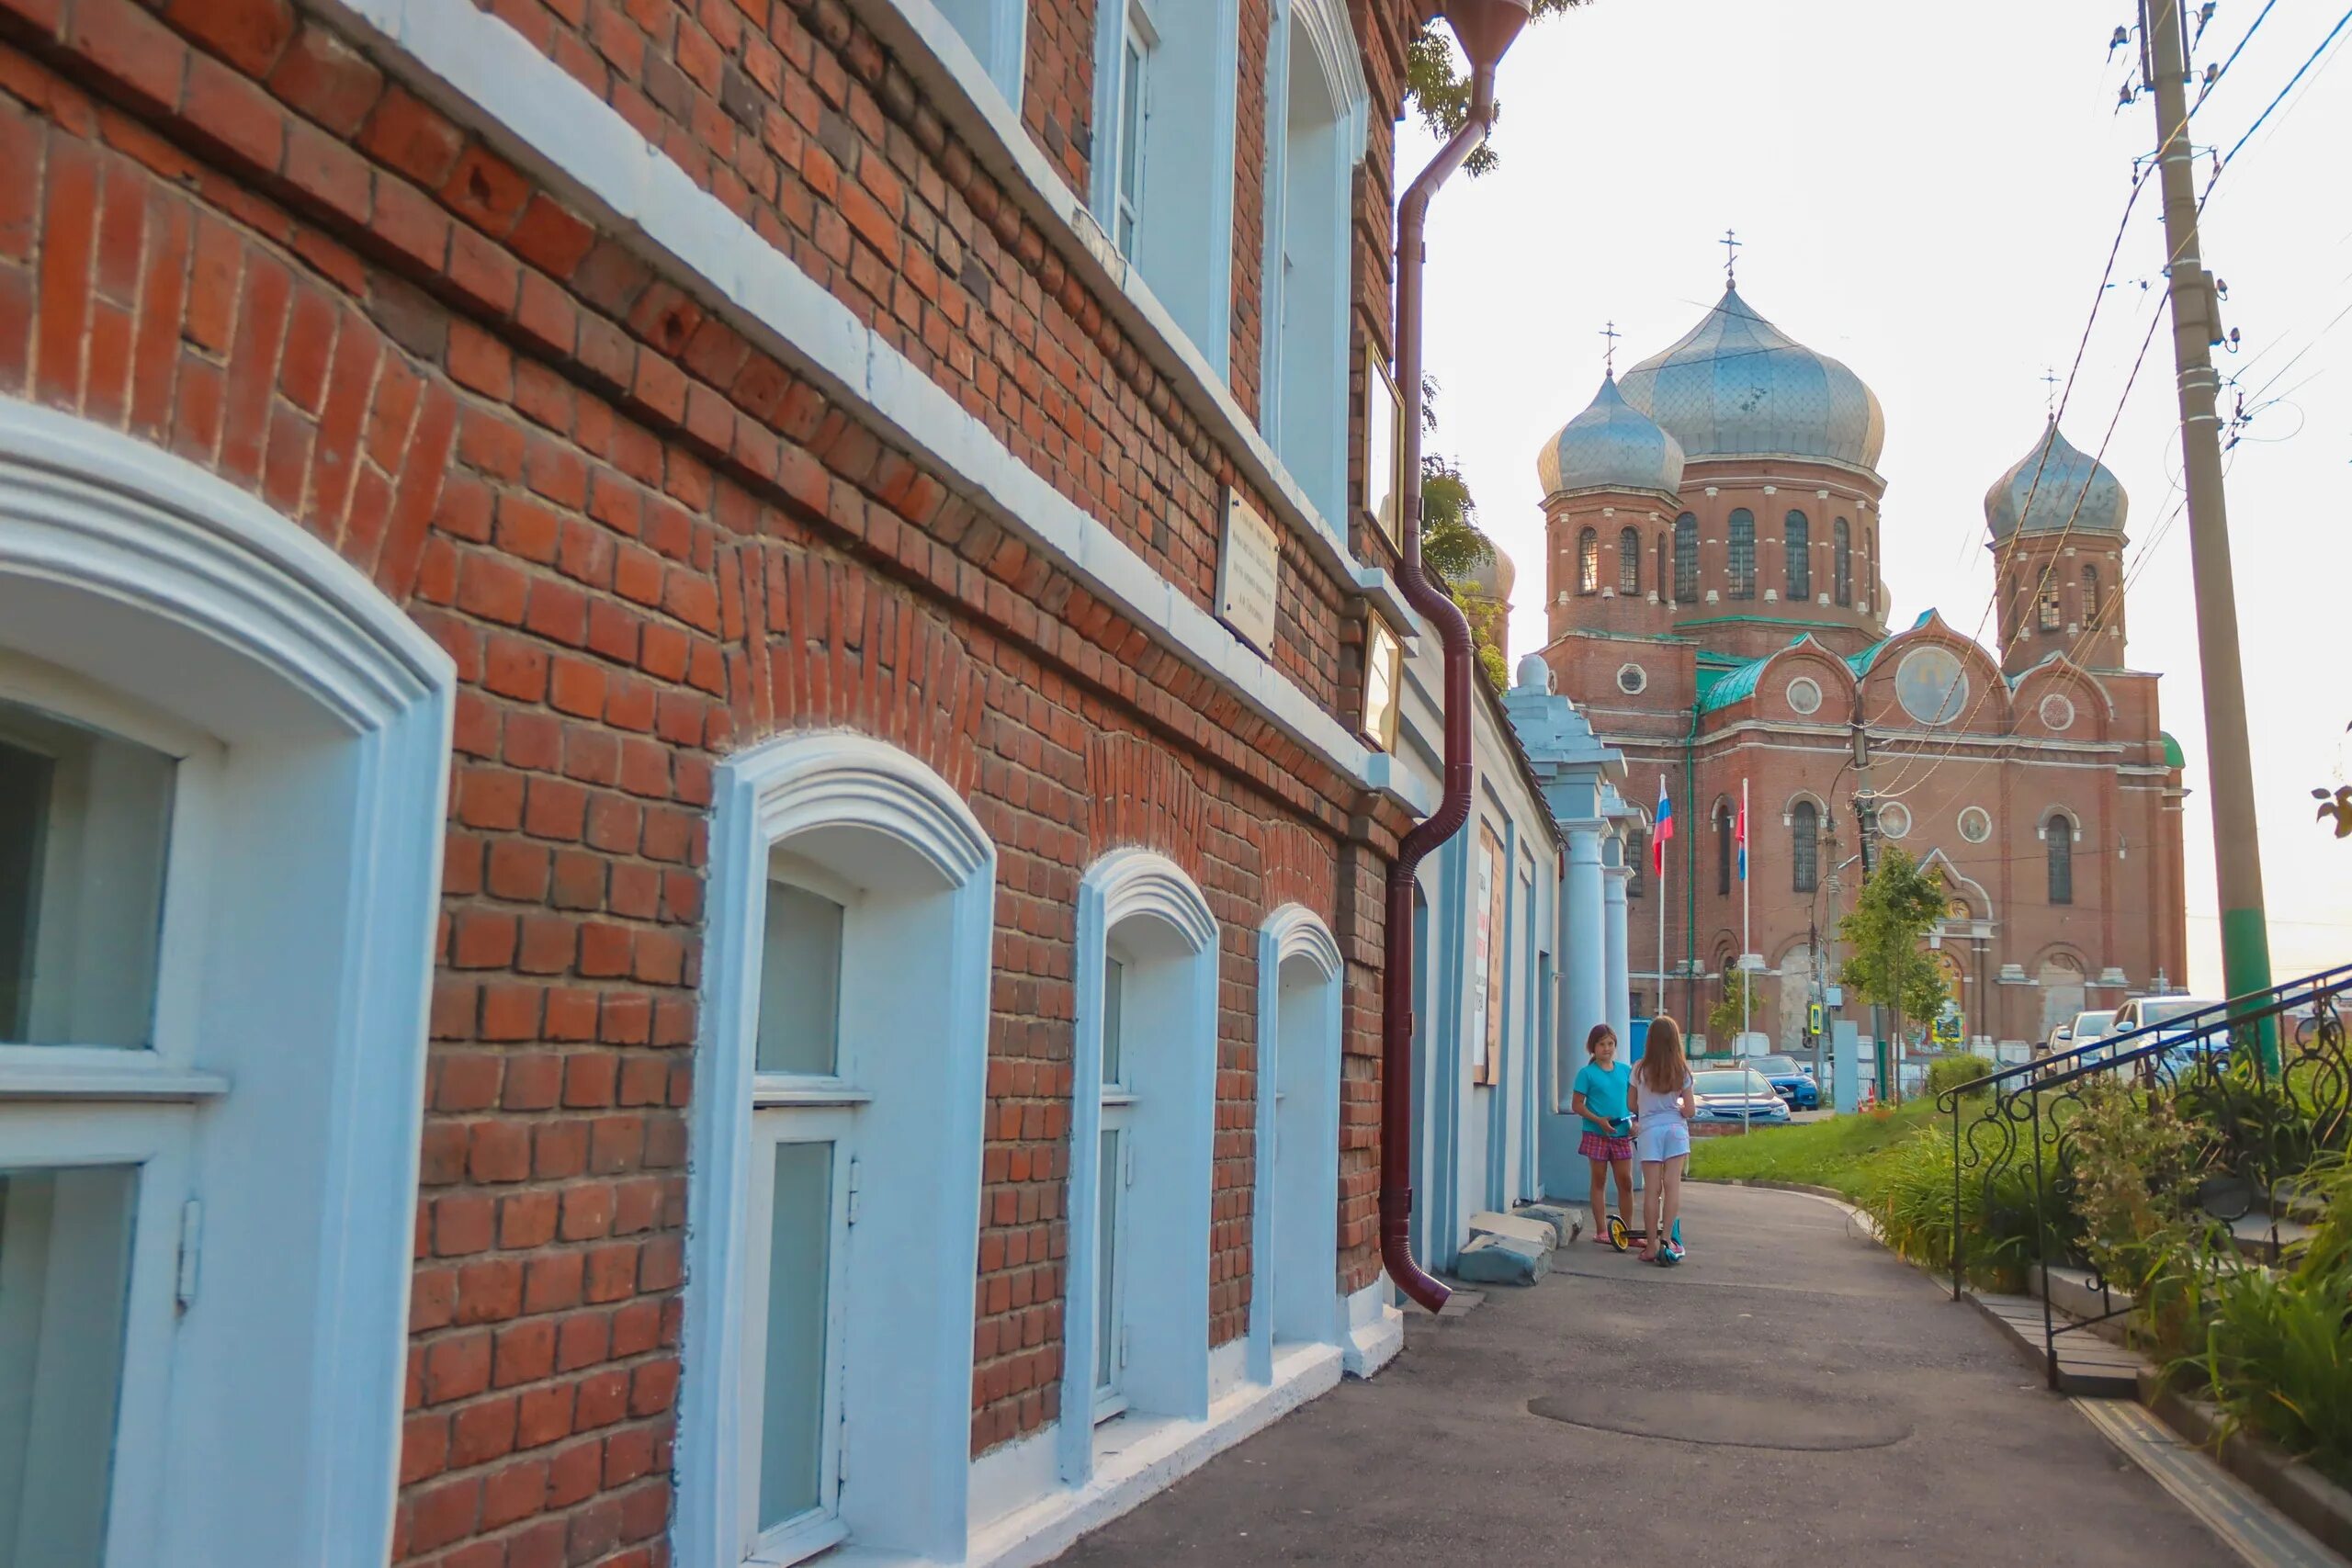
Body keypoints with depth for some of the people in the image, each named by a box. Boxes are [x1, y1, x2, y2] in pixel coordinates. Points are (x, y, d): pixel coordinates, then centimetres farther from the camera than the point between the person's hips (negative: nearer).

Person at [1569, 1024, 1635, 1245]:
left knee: (1626, 1181, 4)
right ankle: (1601, 1231, 11)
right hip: (1597, 1134, -3)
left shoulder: (1625, 1070, 7)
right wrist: (1599, 1120, -16)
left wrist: (1635, 1121, -2)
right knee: (1599, 1181, 5)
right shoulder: (1587, 1073, -4)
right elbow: (1577, 1105, -4)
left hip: (1622, 1134, 3)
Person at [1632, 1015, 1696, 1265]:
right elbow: (1690, 1110, 1)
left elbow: (1632, 1106, 7)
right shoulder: (1682, 1071, 0)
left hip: (1649, 1130, 0)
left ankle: (1652, 1245, 2)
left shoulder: (1640, 1070, -1)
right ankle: (1667, 1239, -8)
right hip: (1675, 1129, 0)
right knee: (1672, 1185, -1)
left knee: (1651, 1190, 0)